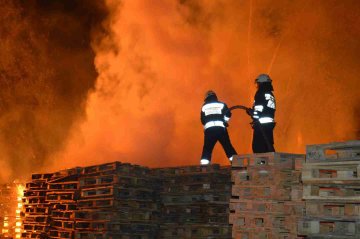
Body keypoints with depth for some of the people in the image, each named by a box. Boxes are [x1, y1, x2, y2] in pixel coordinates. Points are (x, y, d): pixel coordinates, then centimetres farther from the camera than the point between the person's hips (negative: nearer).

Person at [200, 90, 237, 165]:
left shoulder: (204, 107, 18)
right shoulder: (221, 104, 13)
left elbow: (203, 120, 18)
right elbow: (228, 114, 0)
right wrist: (225, 122, 15)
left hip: (209, 129, 1)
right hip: (221, 128, 0)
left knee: (207, 149, 5)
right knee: (228, 147, 6)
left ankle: (203, 166, -5)